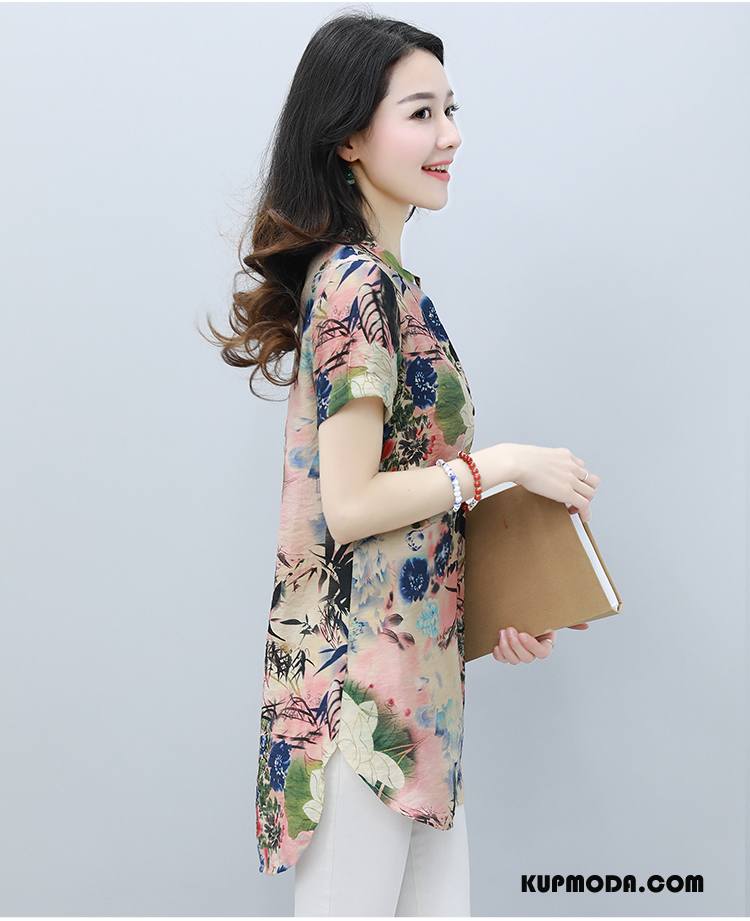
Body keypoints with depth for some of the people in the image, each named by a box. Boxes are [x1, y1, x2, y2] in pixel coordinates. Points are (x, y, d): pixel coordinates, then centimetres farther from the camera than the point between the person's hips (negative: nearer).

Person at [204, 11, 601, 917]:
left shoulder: (378, 278, 13)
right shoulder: (361, 284, -16)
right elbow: (348, 505, -20)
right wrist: (504, 464, -11)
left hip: (411, 663, 9)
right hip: (364, 672, -9)